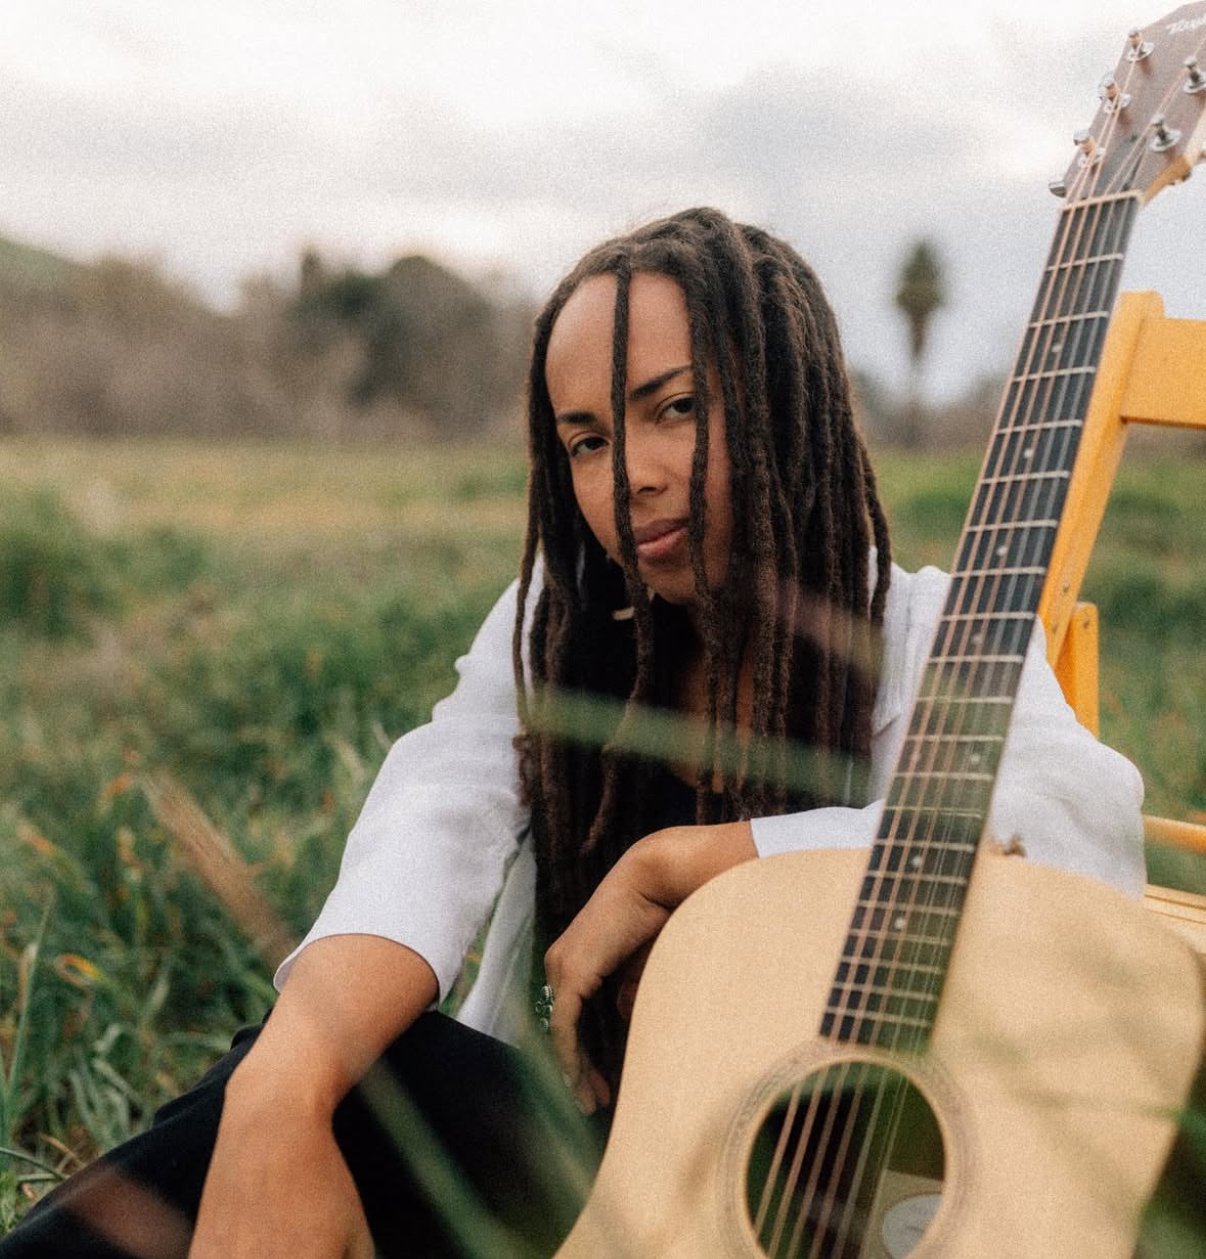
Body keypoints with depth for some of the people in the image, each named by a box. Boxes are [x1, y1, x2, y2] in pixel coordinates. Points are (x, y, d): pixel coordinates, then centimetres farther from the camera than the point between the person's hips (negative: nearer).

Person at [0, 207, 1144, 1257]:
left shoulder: (929, 642, -3)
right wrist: (282, 1091, -35)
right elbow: (434, 829, -14)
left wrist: (673, 864, -21)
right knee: (328, 1068, -30)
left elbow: (1089, 828, -26)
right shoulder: (550, 634, 7)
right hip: (535, 1147, 3)